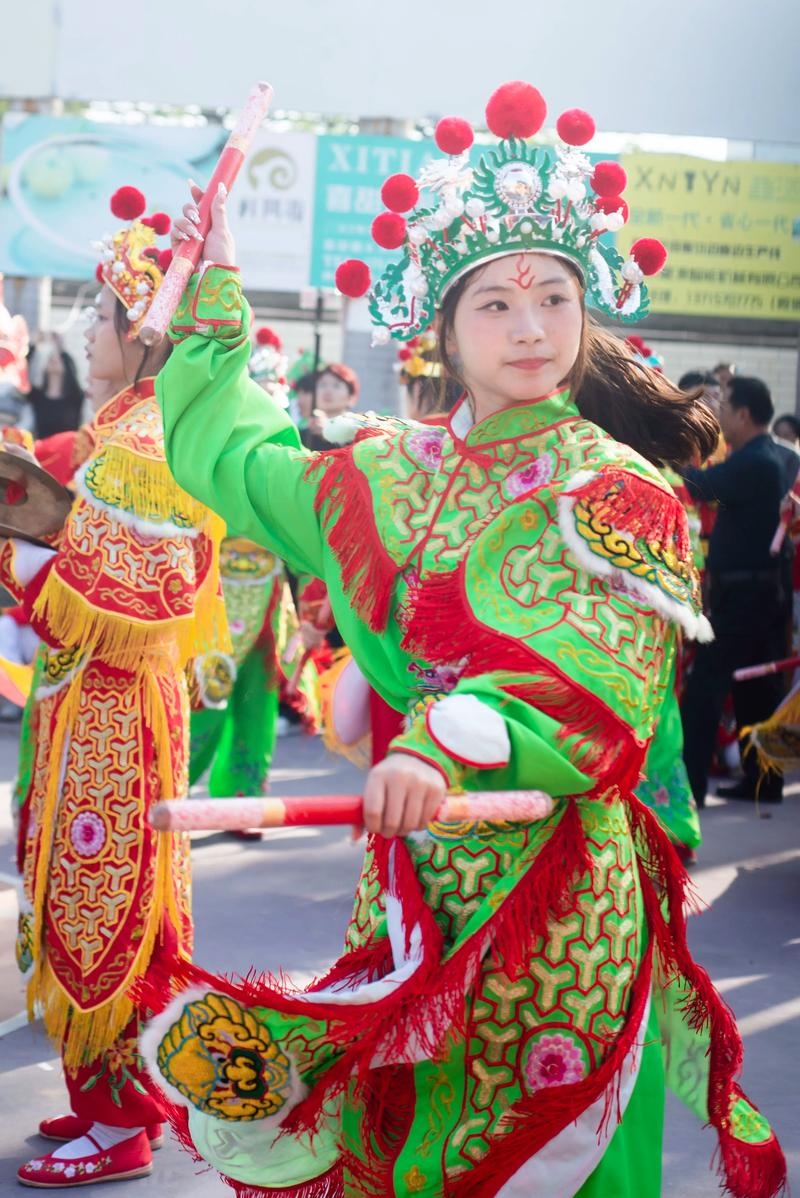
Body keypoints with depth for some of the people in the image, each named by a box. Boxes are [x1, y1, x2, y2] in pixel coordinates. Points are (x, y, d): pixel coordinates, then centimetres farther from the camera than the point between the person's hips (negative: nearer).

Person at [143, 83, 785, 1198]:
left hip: (555, 879, -5)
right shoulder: (395, 474, 8)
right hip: (415, 870, 5)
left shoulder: (614, 488, -9)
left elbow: (600, 685, -24)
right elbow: (226, 453, 23)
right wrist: (213, 287, 26)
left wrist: (448, 740, -40)